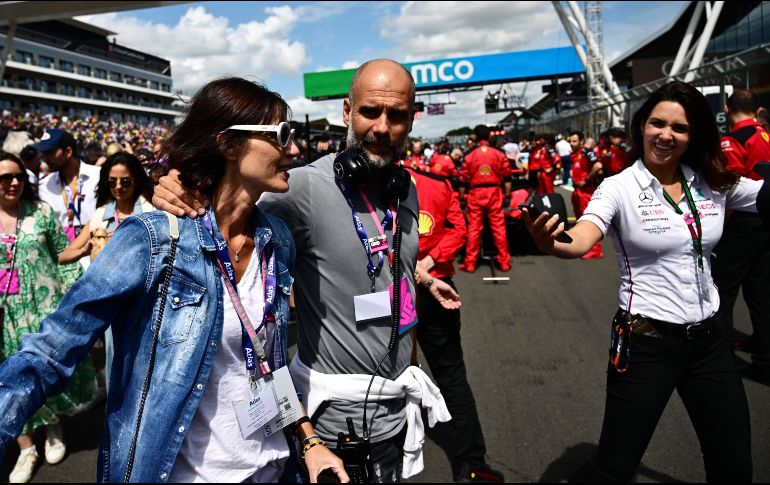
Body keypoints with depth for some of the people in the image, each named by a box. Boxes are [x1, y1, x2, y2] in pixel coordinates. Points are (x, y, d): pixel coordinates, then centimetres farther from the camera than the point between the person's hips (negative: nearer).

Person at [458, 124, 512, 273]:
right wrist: (507, 194, 11)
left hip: (476, 194, 0)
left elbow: (463, 179, 1)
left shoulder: (470, 156, -1)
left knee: (473, 229, 5)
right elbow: (507, 177, 2)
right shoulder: (499, 154, 1)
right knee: (499, 228, 6)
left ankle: (470, 263, 9)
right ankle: (504, 262, 12)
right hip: (494, 193, 0)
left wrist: (462, 196, 10)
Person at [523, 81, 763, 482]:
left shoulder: (715, 184, 3)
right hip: (645, 342, -5)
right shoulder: (619, 188, -12)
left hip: (709, 338, 5)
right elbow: (580, 242, -30)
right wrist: (549, 244, -49)